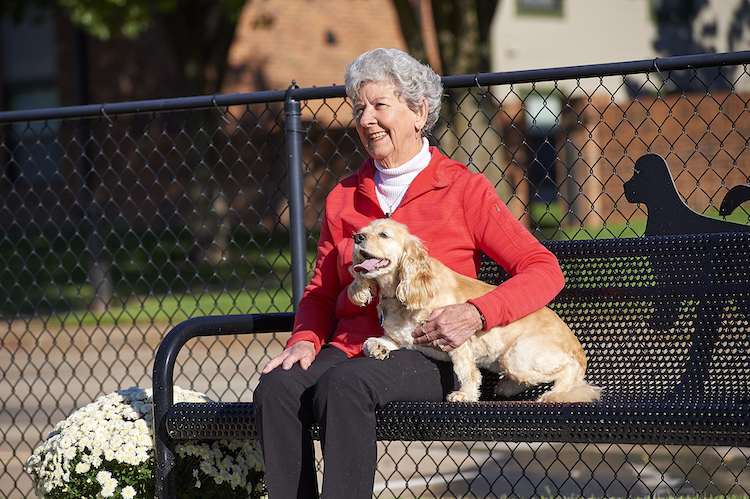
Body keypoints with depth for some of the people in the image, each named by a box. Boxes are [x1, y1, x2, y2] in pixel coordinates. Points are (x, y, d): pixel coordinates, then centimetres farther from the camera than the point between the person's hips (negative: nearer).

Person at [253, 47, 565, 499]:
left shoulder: (464, 190, 3)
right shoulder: (344, 198, 18)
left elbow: (544, 270, -2)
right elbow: (322, 290, 23)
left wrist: (476, 314, -17)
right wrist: (305, 339, 1)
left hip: (427, 355, -4)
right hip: (352, 344, 5)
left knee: (343, 386, -36)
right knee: (276, 387, -28)